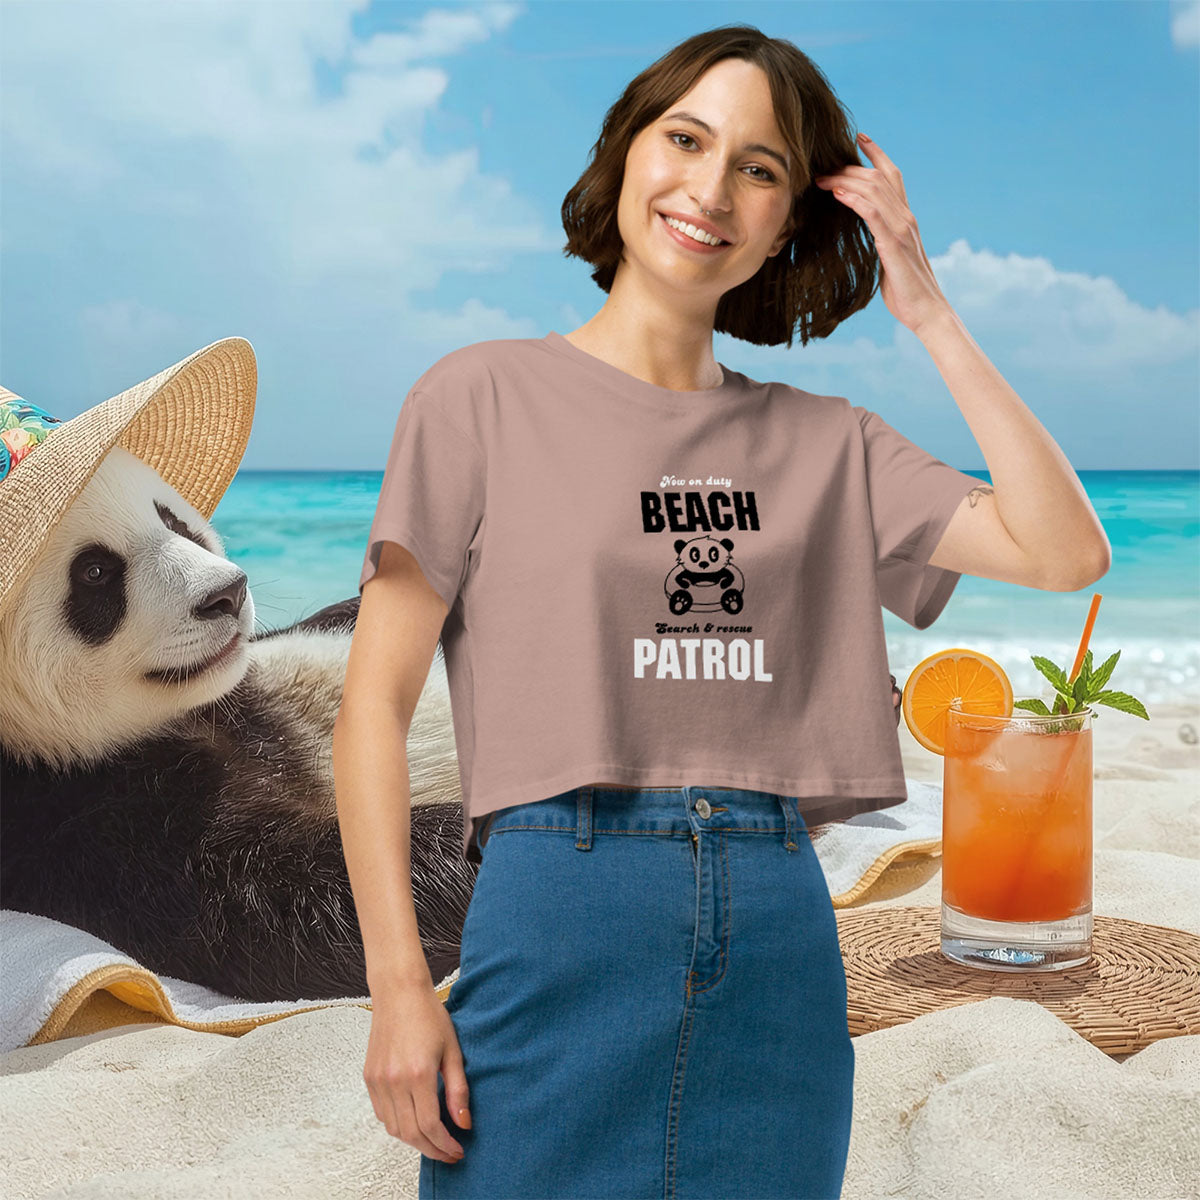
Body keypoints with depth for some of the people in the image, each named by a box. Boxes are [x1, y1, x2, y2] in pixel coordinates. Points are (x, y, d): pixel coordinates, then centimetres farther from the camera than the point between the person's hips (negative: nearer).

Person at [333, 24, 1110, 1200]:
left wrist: (928, 314, 2)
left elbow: (1062, 551, 1)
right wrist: (398, 987, -11)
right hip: (562, 916, -3)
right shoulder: (485, 396, 2)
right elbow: (374, 706, -3)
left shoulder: (824, 443, 12)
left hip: (782, 939, 4)